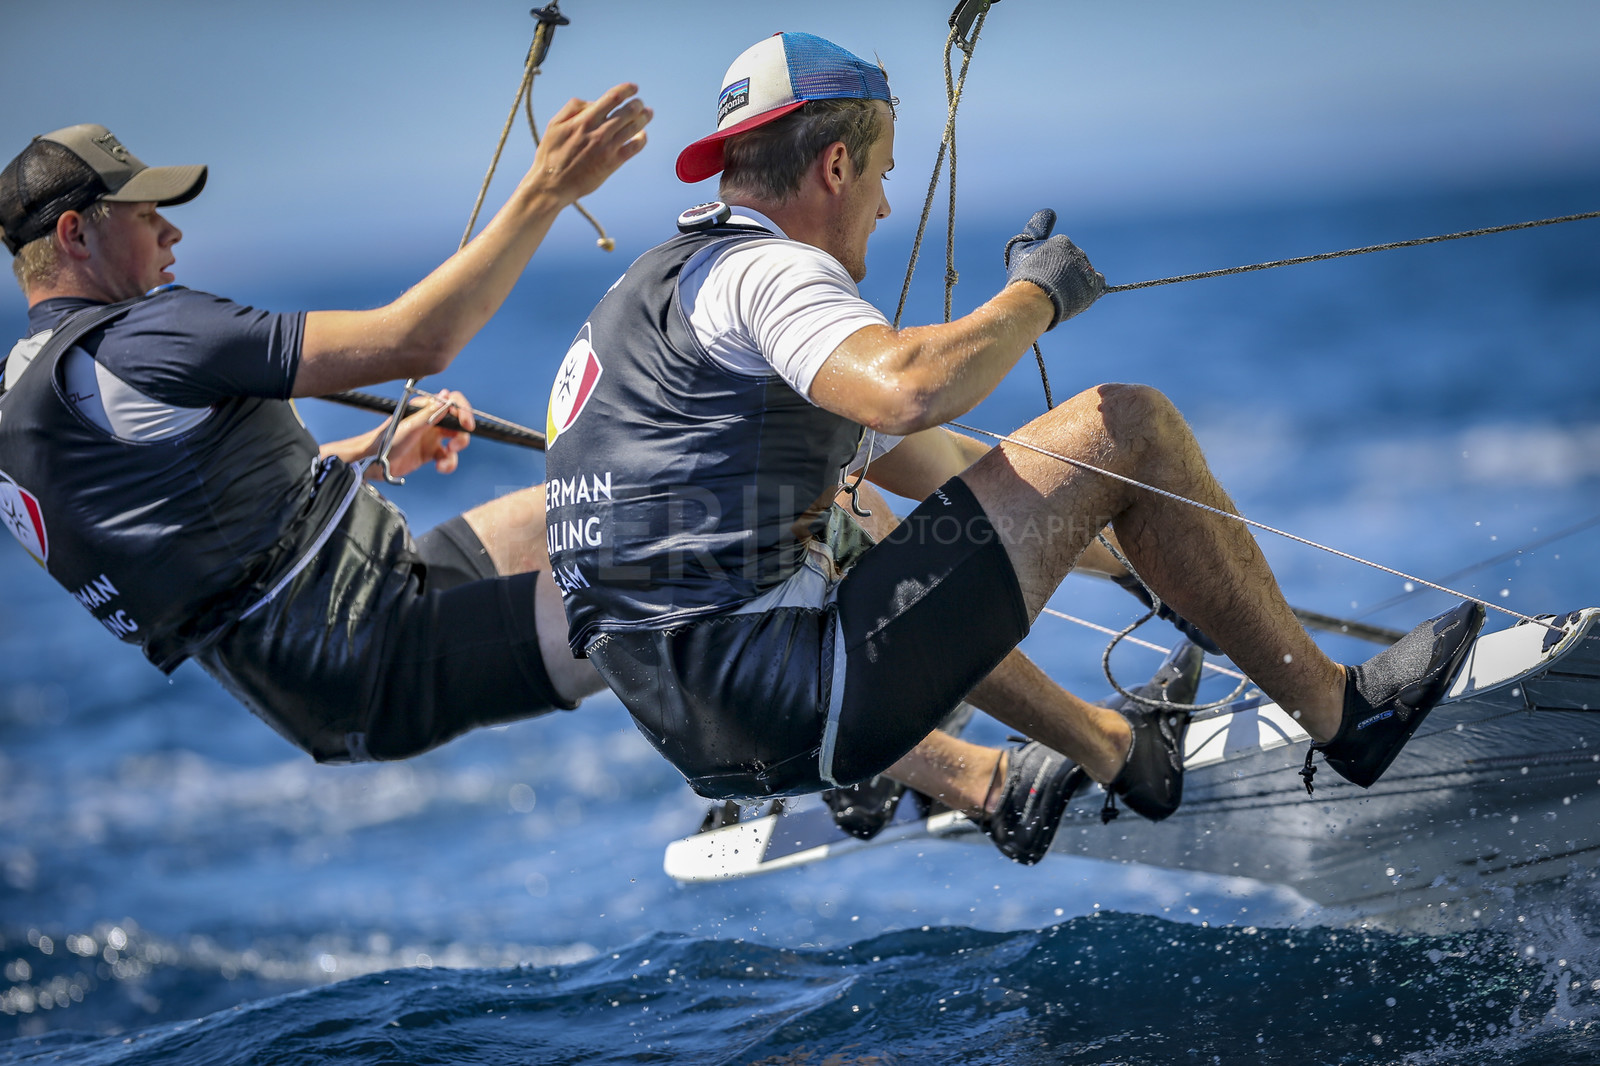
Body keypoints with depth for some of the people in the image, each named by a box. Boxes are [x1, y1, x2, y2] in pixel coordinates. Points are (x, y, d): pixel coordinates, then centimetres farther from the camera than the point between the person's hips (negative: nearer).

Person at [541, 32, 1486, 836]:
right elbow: (912, 390, -31)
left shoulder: (684, 280, 24)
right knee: (1128, 425, -4)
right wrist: (1038, 294, -10)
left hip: (694, 726, 10)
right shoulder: (761, 271, -7)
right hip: (790, 705, -10)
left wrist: (1152, 563, 33)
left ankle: (1111, 748, 44)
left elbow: (933, 463, 30)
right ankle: (1338, 711, 7)